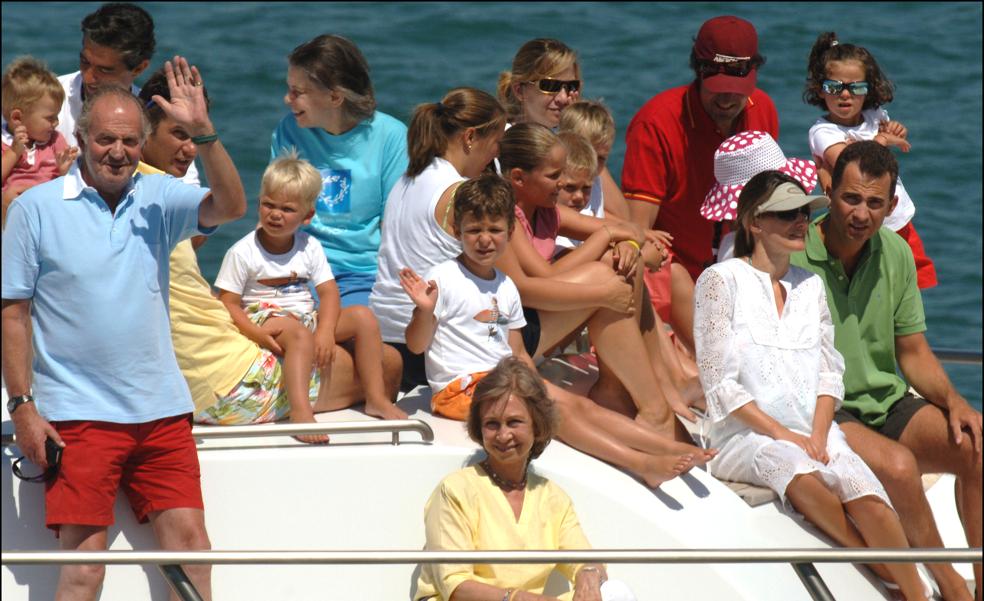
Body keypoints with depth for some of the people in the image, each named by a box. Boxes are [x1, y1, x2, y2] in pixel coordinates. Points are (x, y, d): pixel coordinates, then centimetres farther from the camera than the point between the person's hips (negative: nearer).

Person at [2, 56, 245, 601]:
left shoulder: (158, 198, 7)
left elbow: (230, 207, -9)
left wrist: (203, 133, -22)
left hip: (160, 410, 4)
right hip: (77, 414, -4)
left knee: (189, 539, 1)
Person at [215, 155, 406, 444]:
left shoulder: (309, 248, 7)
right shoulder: (242, 253, -7)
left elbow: (328, 292, 1)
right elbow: (228, 304, -11)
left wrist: (325, 331, -17)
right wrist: (255, 333, -27)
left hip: (306, 320, 6)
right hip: (265, 322, -6)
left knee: (363, 316, -8)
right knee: (299, 333, -38)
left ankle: (377, 398, -7)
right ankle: (300, 410, -53)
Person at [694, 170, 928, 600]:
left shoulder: (811, 287, 18)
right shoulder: (722, 281, 1)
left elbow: (830, 374, 13)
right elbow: (719, 383, -5)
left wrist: (818, 435, -6)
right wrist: (783, 435, -13)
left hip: (814, 433, 4)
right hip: (745, 436, -4)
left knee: (863, 491, -28)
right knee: (794, 466, -37)